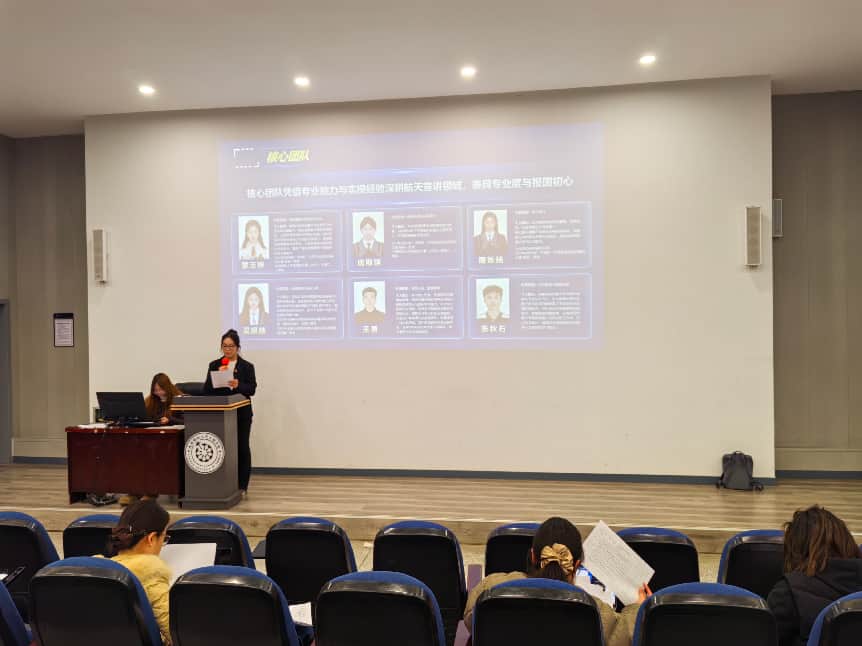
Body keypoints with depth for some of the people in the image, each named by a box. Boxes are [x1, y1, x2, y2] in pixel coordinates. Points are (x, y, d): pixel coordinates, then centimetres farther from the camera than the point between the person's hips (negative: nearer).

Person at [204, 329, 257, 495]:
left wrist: (238, 386, -26)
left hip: (241, 413, -1)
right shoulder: (214, 365, 7)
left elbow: (252, 389, -7)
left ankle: (242, 487, 10)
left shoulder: (247, 366, 1)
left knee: (242, 448, 1)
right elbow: (206, 390, 1)